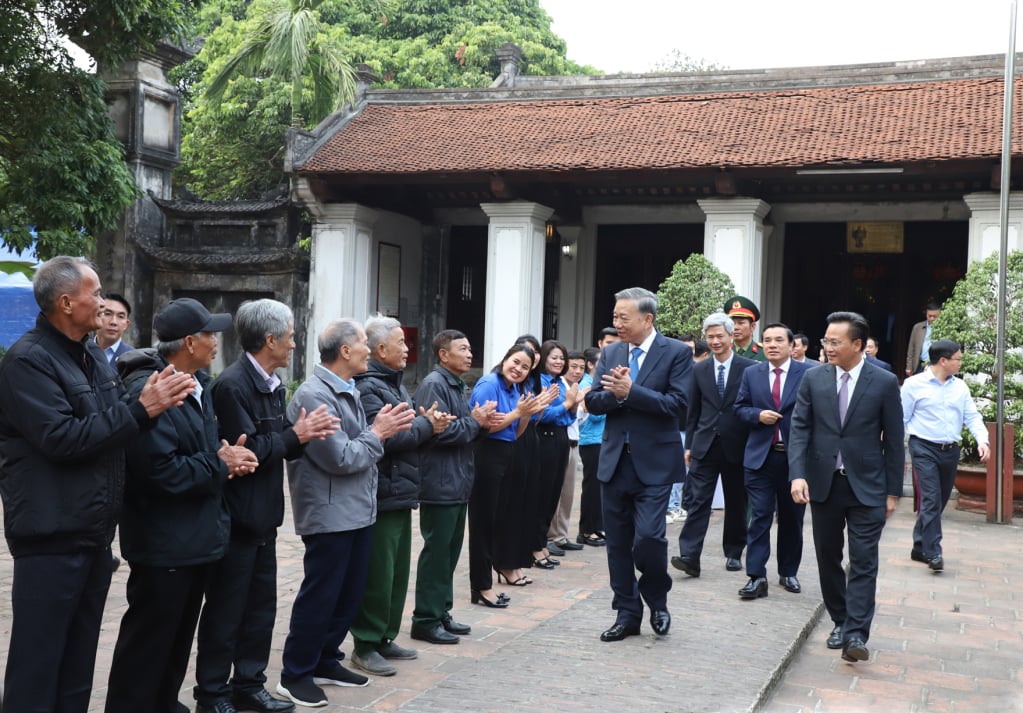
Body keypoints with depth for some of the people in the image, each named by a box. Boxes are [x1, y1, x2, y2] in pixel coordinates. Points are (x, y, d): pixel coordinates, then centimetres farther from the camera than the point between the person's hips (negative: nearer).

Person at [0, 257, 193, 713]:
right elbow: (63, 438, -24)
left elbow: (111, 428, 15)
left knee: (79, 661, 17)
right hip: (51, 537, -8)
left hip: (95, 533, 9)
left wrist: (157, 400, -5)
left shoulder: (93, 355, 13)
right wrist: (142, 409, -21)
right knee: (38, 664, 0)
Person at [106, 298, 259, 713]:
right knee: (148, 642, 2)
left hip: (196, 536, 10)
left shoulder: (199, 384, 9)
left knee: (179, 637, 20)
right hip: (164, 543, -10)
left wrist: (227, 457, -4)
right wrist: (220, 465, -16)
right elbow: (162, 471, -29)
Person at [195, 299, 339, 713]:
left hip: (263, 516, 9)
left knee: (260, 608, 15)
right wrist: (295, 434, -16)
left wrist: (307, 434, -6)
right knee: (225, 611, 3)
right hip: (236, 518, -9)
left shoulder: (272, 385, 10)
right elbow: (246, 451, -24)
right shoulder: (232, 385, -18)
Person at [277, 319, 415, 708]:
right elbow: (340, 458, -21)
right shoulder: (314, 395, -19)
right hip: (330, 515, -9)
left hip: (356, 511, 9)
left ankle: (325, 662, 30)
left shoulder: (348, 391, 12)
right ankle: (295, 674, 15)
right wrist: (378, 433, -9)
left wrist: (383, 430, -4)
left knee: (350, 594, 16)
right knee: (319, 596, 1)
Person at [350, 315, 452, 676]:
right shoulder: (369, 387, -15)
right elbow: (387, 436, -24)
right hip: (382, 496, -10)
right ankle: (365, 645, 7)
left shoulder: (393, 383, 17)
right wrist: (427, 425, -10)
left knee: (397, 572, 15)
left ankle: (384, 638, 26)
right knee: (378, 574, -3)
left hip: (400, 494, 10)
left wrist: (426, 423, -1)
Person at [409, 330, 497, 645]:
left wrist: (481, 423, 1)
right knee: (436, 552, -3)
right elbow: (437, 431, -24)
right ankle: (426, 620, 6)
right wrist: (474, 421, -12)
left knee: (450, 552, 14)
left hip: (458, 484, 9)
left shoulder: (459, 386, 17)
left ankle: (441, 612, 24)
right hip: (440, 485, -9)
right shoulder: (433, 384, -14)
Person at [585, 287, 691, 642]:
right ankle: (627, 613, 21)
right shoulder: (610, 353, 9)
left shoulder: (677, 353, -5)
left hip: (654, 462, -5)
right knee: (618, 543, 8)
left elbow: (678, 403, -15)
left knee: (648, 536, -12)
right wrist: (615, 393, -17)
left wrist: (630, 392, -20)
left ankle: (657, 602, 15)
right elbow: (593, 402, 4)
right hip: (615, 461, 5)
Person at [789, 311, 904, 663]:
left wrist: (893, 491, 0)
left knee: (863, 561, -6)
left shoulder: (885, 382, -4)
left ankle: (856, 634, -6)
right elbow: (799, 428, -1)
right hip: (823, 484, 3)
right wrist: (797, 475, -14)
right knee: (828, 558, 11)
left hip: (866, 486, -3)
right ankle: (840, 623, 26)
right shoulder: (813, 378, 1)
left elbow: (893, 440, -1)